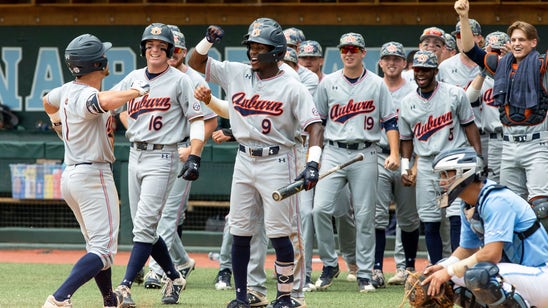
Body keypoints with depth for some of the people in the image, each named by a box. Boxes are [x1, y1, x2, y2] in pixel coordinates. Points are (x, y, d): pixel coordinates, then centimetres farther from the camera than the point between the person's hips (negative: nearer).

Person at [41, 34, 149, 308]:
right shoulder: (86, 95, -21)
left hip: (69, 175, 10)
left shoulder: (67, 90, 6)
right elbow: (107, 102, -44)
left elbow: (48, 101, 28)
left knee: (96, 243, 22)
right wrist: (135, 91, -29)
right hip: (94, 175, -10)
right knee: (103, 250, -12)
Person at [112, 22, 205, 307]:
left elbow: (197, 121, -7)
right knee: (144, 227, 9)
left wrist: (194, 158, -18)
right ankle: (174, 278, 25)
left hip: (162, 157, -6)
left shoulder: (180, 81, -5)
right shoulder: (133, 78, 10)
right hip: (135, 155, 7)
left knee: (144, 226, -13)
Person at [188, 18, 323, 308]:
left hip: (277, 162, -5)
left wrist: (312, 164, -27)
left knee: (278, 233, -5)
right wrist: (208, 40, -8)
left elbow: (314, 126, -13)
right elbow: (195, 62, 12)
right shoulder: (235, 74, 5)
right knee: (240, 232, 5)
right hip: (244, 161, 5)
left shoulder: (293, 88, -8)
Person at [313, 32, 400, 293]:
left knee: (365, 216, 0)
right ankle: (329, 264, 3)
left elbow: (390, 121, 3)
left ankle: (364, 274, 7)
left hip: (365, 155, -1)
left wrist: (394, 154, -9)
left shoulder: (377, 85, 4)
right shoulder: (328, 83, 8)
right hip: (333, 152, 1)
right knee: (321, 208, -13)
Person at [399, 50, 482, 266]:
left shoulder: (455, 94, 1)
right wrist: (405, 166, 5)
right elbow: (406, 138, 17)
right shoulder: (407, 103, 10)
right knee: (429, 223, 1)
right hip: (425, 165, 3)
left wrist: (478, 156, -7)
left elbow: (469, 125, 2)